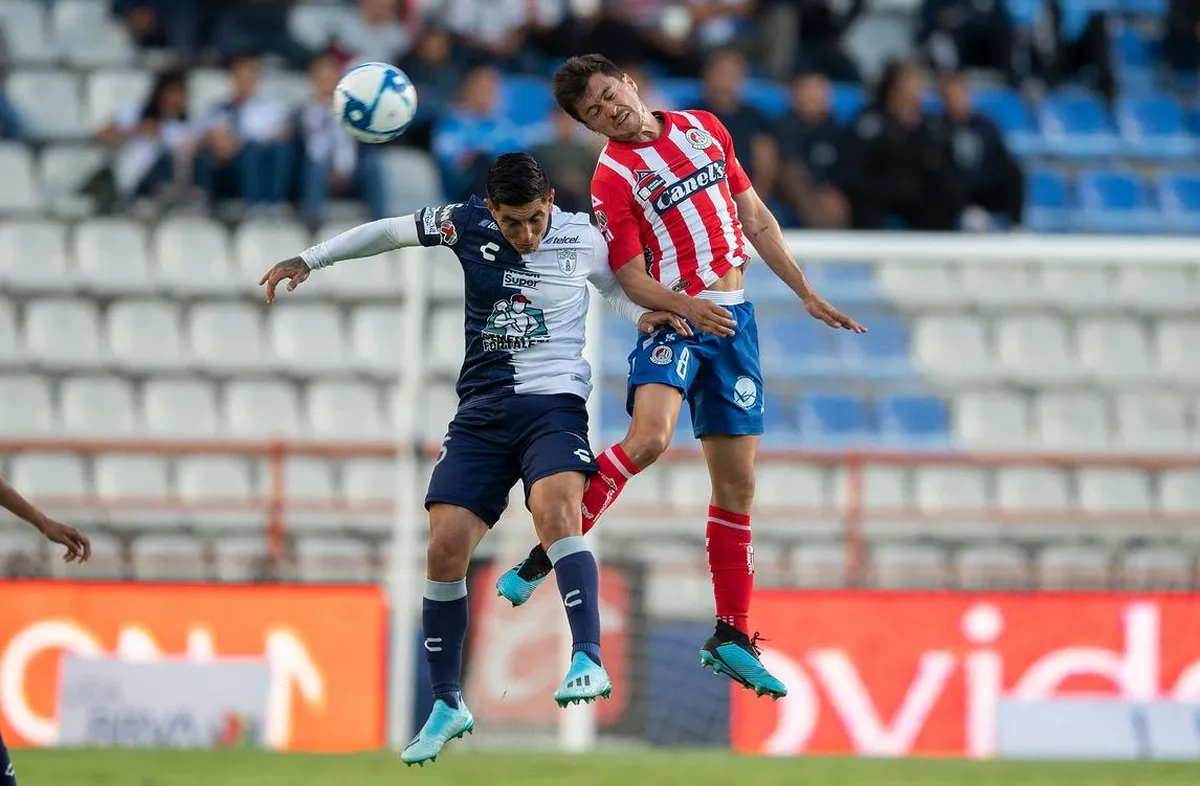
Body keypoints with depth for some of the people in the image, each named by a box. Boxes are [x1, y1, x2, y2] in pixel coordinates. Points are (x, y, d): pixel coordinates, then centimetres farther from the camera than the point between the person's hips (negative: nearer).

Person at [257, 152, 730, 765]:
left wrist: (644, 316, 1)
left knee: (555, 510, -32)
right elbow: (388, 231, 15)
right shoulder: (467, 226, 0)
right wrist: (308, 260, 14)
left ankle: (588, 662, -40)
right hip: (482, 412, 2)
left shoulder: (584, 239, 0)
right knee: (445, 547, -8)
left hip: (554, 404, -2)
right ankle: (447, 706, 7)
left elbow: (617, 289, 21)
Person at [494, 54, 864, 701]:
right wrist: (688, 309, -25)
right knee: (649, 436, -32)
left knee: (737, 485, 5)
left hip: (734, 318, 5)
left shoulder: (702, 129, 10)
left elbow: (755, 217, 18)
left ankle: (731, 637, 12)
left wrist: (805, 293, 19)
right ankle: (544, 556, -20)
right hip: (672, 320, -5)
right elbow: (633, 282, -7)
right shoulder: (613, 178, -5)